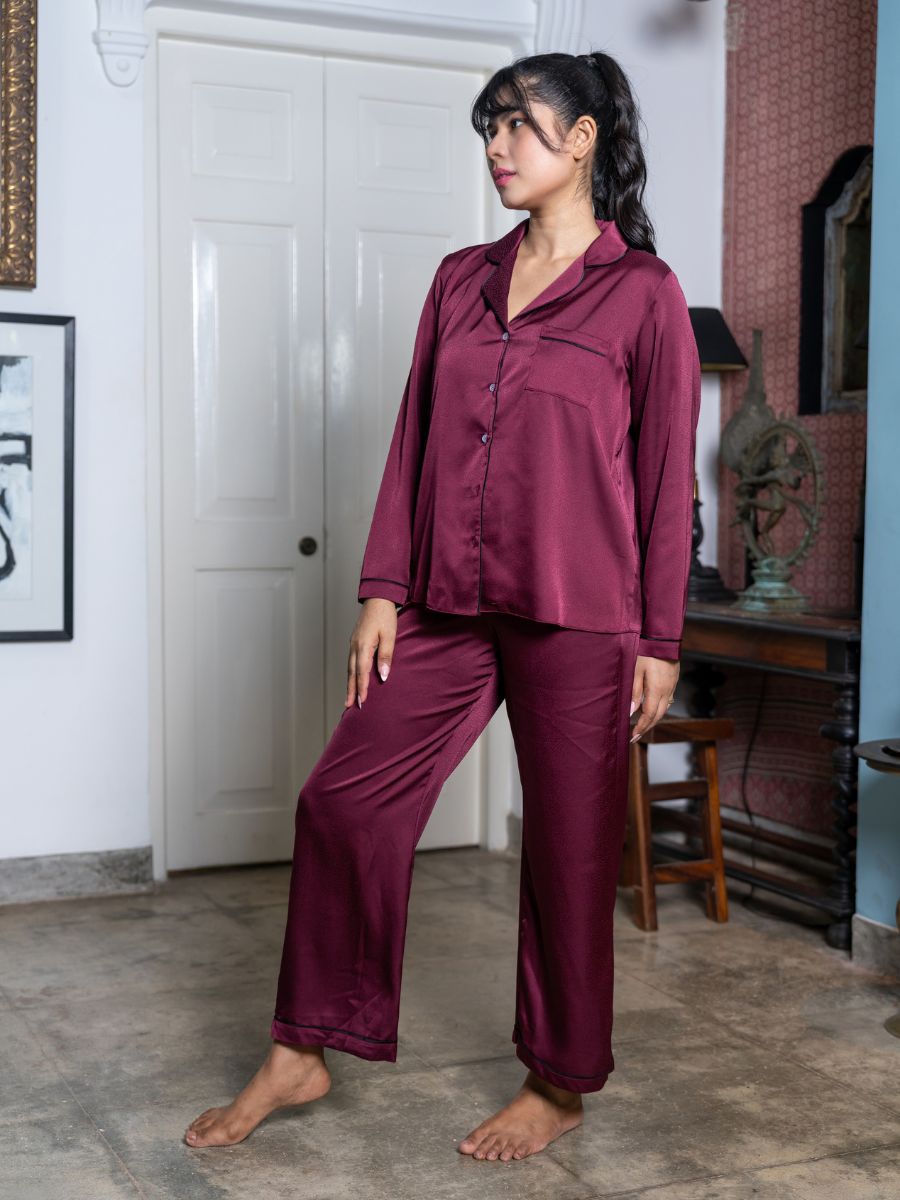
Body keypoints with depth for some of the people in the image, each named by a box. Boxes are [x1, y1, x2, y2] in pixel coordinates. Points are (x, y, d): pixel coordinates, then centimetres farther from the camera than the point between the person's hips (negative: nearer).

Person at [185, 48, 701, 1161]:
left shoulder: (643, 292, -2)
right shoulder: (461, 279, 13)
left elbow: (666, 474, -3)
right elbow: (413, 438, 12)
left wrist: (659, 639, -5)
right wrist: (382, 587, 5)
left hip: (577, 615, -5)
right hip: (449, 607, 5)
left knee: (568, 840, 5)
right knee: (344, 799, 2)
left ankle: (560, 1080, 23)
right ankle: (301, 1054, 17)